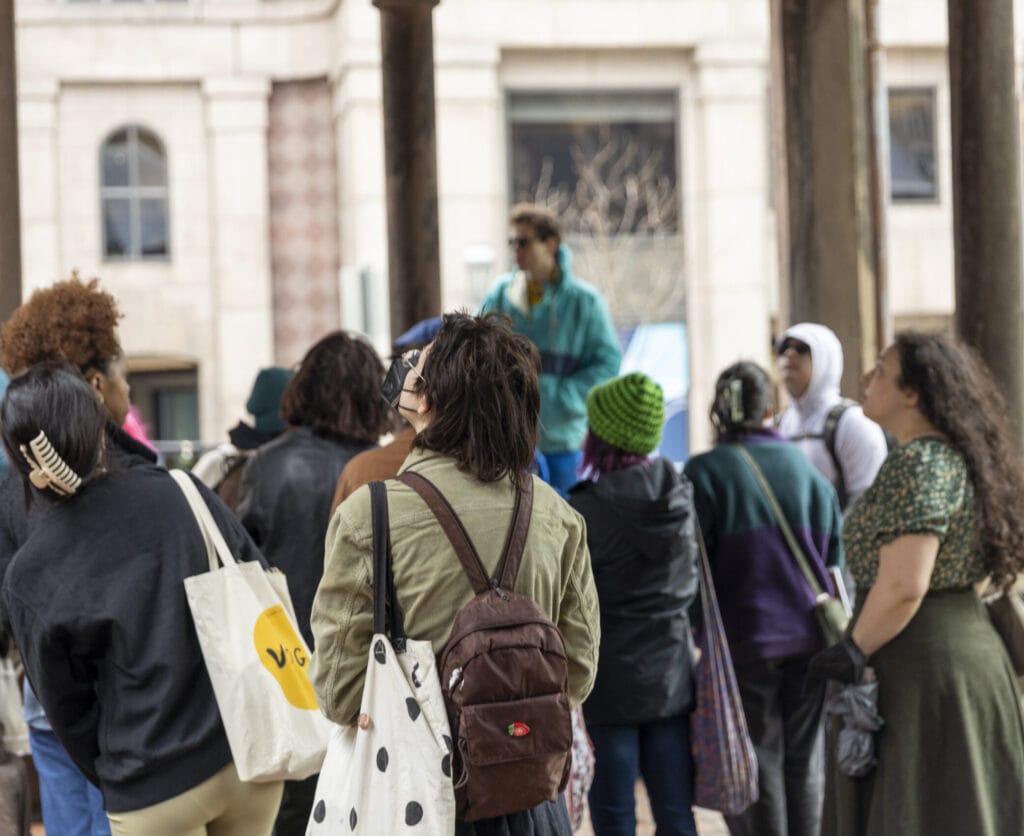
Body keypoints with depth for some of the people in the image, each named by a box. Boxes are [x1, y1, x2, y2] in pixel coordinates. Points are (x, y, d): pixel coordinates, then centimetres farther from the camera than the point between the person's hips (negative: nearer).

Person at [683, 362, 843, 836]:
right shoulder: (806, 468, 4)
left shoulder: (705, 472, -8)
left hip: (744, 636, -3)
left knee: (759, 762, 4)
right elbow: (834, 554, 10)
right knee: (804, 761, 12)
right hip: (810, 635, 3)